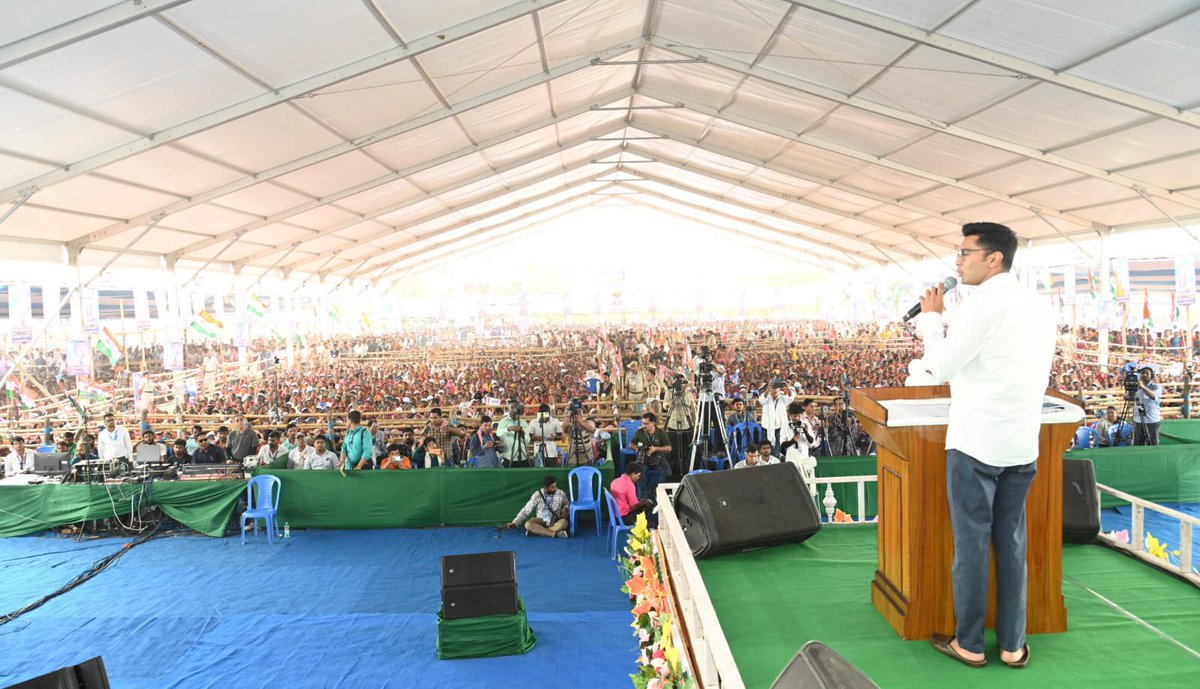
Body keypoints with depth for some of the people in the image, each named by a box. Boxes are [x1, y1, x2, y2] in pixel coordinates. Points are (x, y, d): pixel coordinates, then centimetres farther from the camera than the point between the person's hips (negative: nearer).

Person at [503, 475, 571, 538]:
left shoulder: (561, 494, -6)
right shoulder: (538, 495, -8)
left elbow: (567, 505, 12)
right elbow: (526, 510, -3)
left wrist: (566, 509, -13)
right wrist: (515, 523, -8)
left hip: (555, 521, 0)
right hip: (541, 520, 0)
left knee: (564, 522, -36)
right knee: (528, 524, -32)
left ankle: (537, 531, -30)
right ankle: (555, 533, -36)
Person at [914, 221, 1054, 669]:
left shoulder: (982, 302, -14)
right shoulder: (1040, 306, 9)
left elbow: (941, 368, -11)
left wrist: (931, 317, 2)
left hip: (975, 443, -7)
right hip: (1022, 445, 7)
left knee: (970, 543, 4)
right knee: (1012, 545, 13)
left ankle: (969, 645, 15)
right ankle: (1013, 646, 21)